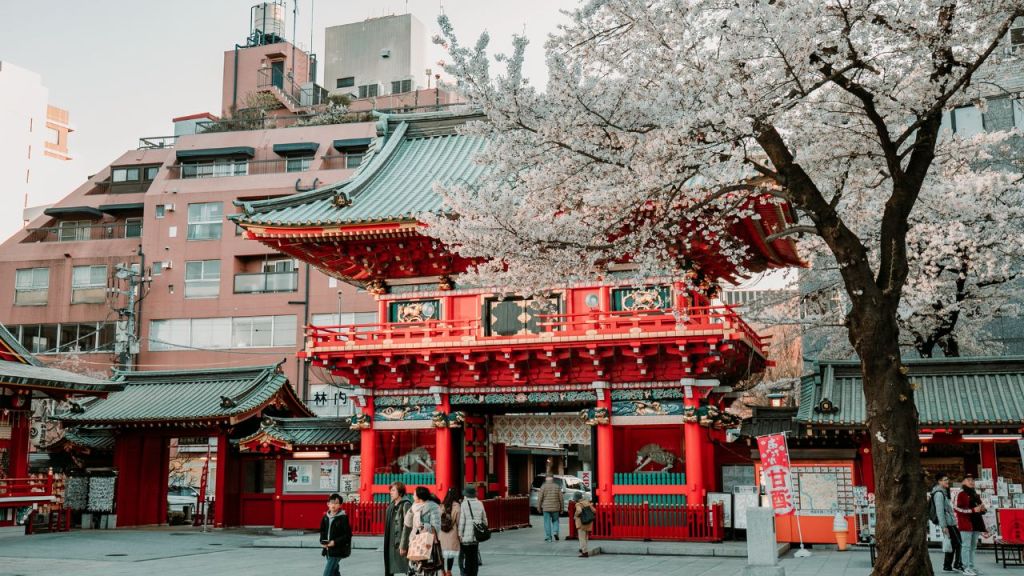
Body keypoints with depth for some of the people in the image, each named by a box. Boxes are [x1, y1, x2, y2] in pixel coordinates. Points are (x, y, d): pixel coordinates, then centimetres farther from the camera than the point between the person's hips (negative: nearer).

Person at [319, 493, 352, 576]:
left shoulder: (343, 518, -12)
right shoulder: (325, 517, 6)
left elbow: (348, 535, -13)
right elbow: (322, 531, 17)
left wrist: (335, 542, -21)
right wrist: (322, 542, -2)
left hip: (337, 551, -7)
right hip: (328, 550, 7)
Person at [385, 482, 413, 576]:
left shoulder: (406, 504, -9)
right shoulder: (391, 505, 15)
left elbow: (407, 526, -14)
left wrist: (403, 545, -18)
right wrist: (386, 543, 15)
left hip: (400, 542, -8)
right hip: (391, 543, 8)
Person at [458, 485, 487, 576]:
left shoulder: (464, 504, -10)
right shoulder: (480, 504, 3)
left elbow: (461, 521, -11)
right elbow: (484, 520, 8)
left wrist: (460, 534, -5)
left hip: (466, 536, -4)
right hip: (477, 535, 4)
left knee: (465, 557, 1)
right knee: (474, 557, 12)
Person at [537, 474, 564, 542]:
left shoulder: (543, 487, -4)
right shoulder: (557, 487, 2)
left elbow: (540, 498, -6)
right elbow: (561, 498, 3)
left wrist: (539, 507, 4)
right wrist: (561, 508, 11)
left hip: (546, 508, -2)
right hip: (555, 508, 2)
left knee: (547, 522, 5)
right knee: (555, 521, 18)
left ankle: (548, 537, 4)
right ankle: (555, 532, -3)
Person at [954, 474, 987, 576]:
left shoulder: (976, 495, 18)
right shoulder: (961, 494, -6)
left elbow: (979, 508, 30)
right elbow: (957, 508, -16)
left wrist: (982, 508, 5)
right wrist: (973, 510, -20)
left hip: (976, 524, 8)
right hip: (966, 524, -8)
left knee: (973, 546, 12)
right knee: (966, 546, -8)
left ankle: (971, 567, 18)